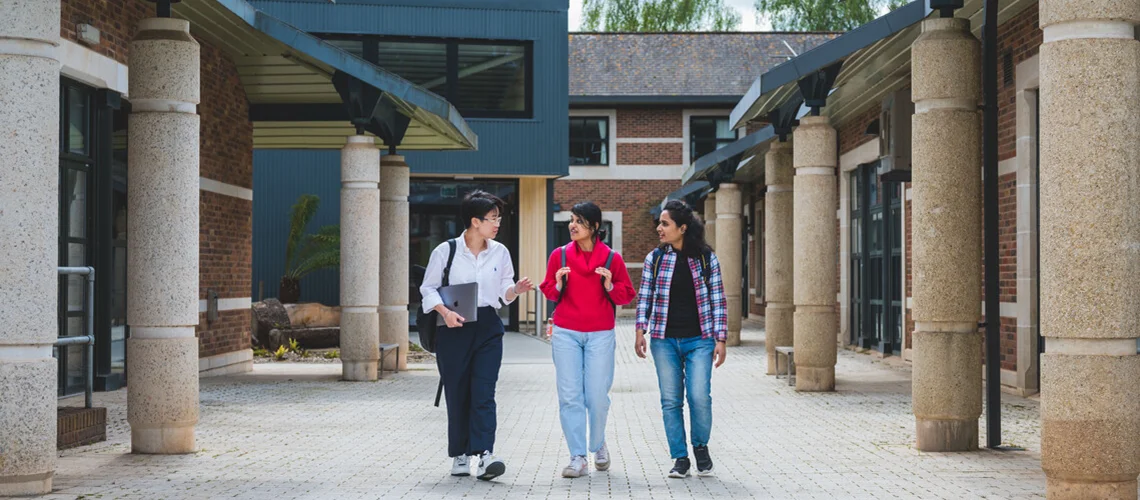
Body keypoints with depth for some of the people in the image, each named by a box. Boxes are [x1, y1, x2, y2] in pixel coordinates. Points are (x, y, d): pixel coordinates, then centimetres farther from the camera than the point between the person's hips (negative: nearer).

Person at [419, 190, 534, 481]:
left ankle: (484, 456, -18)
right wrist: (445, 311, -14)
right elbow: (429, 288, 2)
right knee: (457, 394, 3)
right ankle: (459, 456, 14)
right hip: (454, 328, -2)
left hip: (488, 328, 2)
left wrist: (516, 290, -8)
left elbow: (503, 293, 14)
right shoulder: (445, 251, -2)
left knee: (484, 392, -10)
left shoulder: (500, 252, 8)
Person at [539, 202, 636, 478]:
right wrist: (558, 285, -8)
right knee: (570, 396, -4)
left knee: (597, 396, -1)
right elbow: (548, 292, 13)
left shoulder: (612, 258, 1)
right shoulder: (560, 255, 5)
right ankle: (578, 457, 1)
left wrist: (610, 286, -12)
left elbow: (627, 295, 6)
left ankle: (598, 445, 26)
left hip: (600, 335, -1)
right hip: (566, 333, 1)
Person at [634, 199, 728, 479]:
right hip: (664, 340, 2)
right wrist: (640, 331, -5)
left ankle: (701, 446, 16)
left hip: (698, 340, -2)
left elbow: (718, 300, 3)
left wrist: (720, 339, -1)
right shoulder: (654, 259, 5)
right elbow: (645, 297, 7)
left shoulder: (706, 259, 1)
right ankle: (680, 458, 12)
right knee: (670, 400, 2)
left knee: (700, 397, -11)